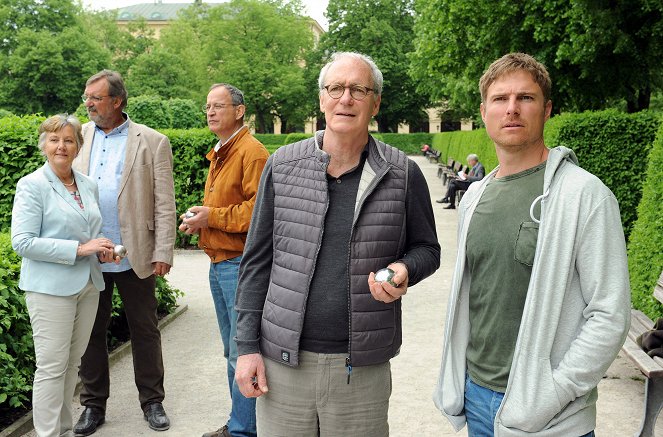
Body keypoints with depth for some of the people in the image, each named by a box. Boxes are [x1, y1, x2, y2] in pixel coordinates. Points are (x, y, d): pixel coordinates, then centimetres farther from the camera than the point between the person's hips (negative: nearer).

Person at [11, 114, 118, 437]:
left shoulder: (89, 185, 11)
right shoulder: (32, 186, -8)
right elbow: (22, 242, -15)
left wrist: (102, 249, -1)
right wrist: (79, 249, -19)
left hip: (87, 285, 6)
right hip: (51, 287, -6)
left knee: (73, 362, 13)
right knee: (52, 366, -3)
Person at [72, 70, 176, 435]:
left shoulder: (151, 142, -2)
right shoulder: (79, 137, 7)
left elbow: (164, 203, -4)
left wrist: (163, 252, -10)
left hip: (134, 256, -3)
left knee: (144, 331, 8)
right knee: (90, 331, 12)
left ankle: (152, 401, 23)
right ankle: (93, 404, 26)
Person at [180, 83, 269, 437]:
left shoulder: (252, 152, -12)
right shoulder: (218, 154, 18)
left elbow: (258, 209, -21)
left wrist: (212, 217, -17)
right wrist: (198, 218, 5)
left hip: (240, 263, -10)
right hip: (218, 263, 10)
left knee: (243, 353, -4)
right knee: (232, 351, 17)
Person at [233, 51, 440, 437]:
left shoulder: (403, 175, -2)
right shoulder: (282, 166, 1)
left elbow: (426, 248, 10)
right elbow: (258, 260, 3)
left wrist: (403, 271, -14)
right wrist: (247, 346, 0)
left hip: (363, 370, 0)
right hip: (283, 362, 1)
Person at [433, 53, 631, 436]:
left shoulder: (584, 194, -13)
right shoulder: (475, 196, 7)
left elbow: (610, 317, -16)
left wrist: (552, 394, -19)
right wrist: (458, 382, 10)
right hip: (476, 395, 6)